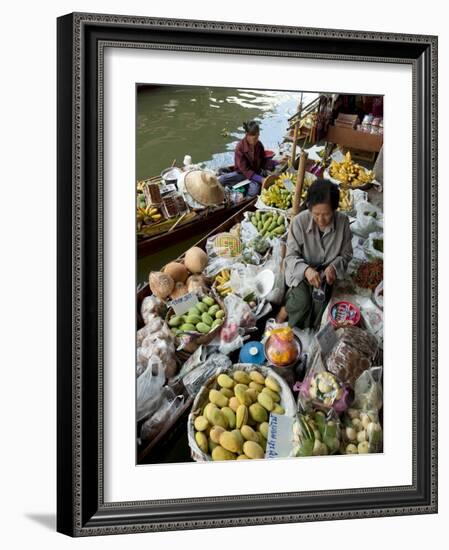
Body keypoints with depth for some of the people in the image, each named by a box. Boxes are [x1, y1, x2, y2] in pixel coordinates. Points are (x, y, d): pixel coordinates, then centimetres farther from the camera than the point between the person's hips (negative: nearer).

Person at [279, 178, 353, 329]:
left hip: (326, 272, 2)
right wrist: (306, 270, -34)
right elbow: (291, 256, -14)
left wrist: (333, 267, -23)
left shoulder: (342, 222, -15)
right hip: (301, 271, -2)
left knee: (320, 299, -26)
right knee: (302, 302, -27)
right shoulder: (299, 221, -21)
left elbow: (346, 254, -2)